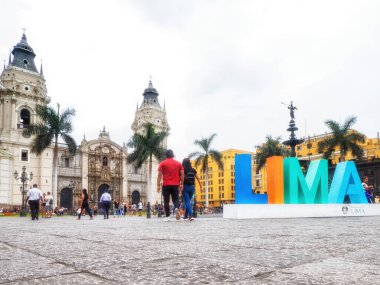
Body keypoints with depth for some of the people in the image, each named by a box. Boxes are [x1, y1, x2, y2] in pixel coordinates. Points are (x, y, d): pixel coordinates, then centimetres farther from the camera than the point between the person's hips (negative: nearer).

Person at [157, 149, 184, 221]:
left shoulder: (163, 163, 3)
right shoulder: (178, 163, 10)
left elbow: (159, 175, -3)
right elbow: (182, 174, 5)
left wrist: (158, 185, -2)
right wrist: (181, 184, 10)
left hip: (166, 185, -2)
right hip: (175, 185, 2)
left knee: (166, 201, 4)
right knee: (175, 200, 9)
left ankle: (167, 216, 1)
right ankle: (176, 208, -21)